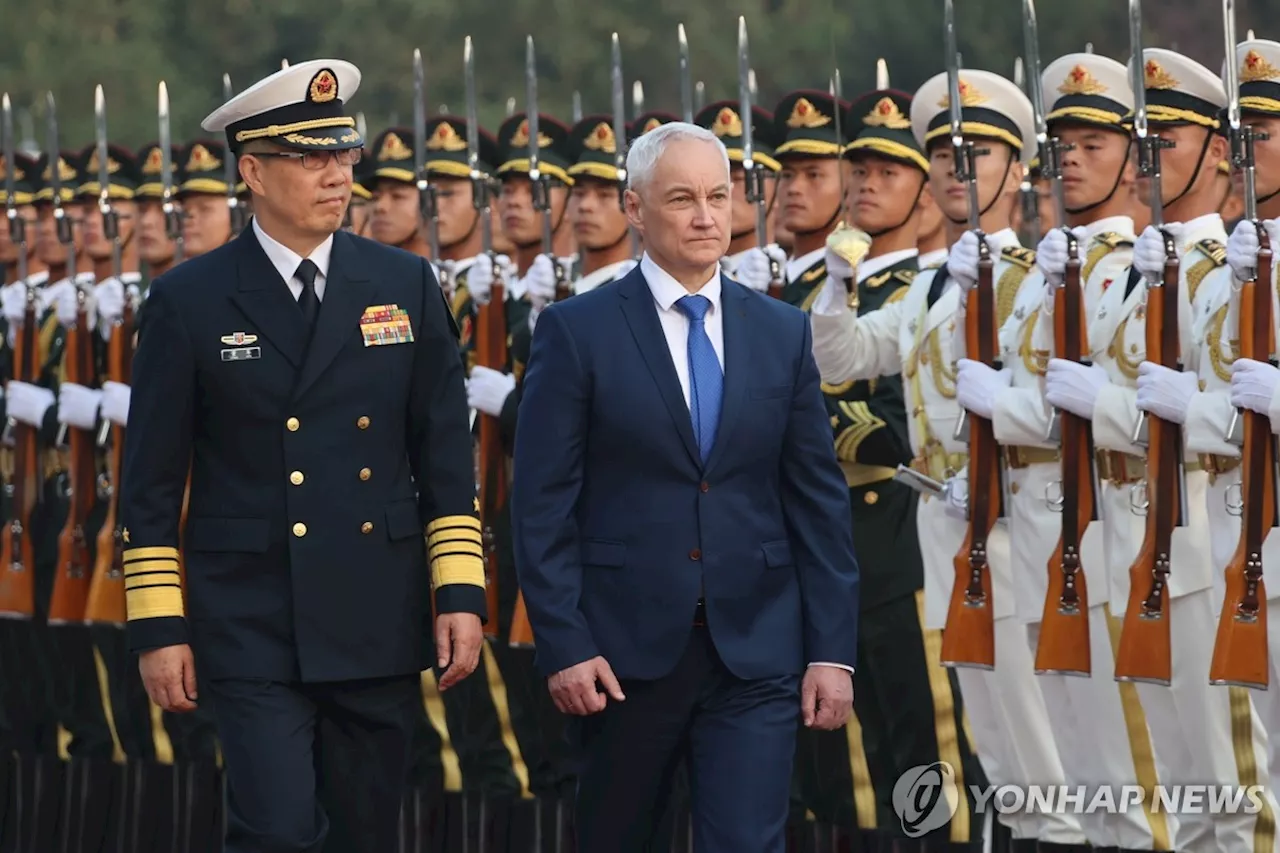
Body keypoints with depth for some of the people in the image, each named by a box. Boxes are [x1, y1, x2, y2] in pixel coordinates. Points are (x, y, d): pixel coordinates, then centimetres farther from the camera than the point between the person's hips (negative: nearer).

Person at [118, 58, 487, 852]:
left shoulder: (407, 287, 5)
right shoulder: (189, 302, -2)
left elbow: (446, 455, 7)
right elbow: (152, 482, 0)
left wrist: (460, 594, 0)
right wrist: (158, 627, -4)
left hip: (379, 628, 3)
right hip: (252, 631, -3)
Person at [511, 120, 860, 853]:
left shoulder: (783, 332, 8)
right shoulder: (577, 331, -2)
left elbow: (820, 499, 7)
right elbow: (544, 506, -4)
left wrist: (833, 649, 1)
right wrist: (564, 646, -11)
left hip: (757, 653, 2)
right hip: (625, 647, -1)